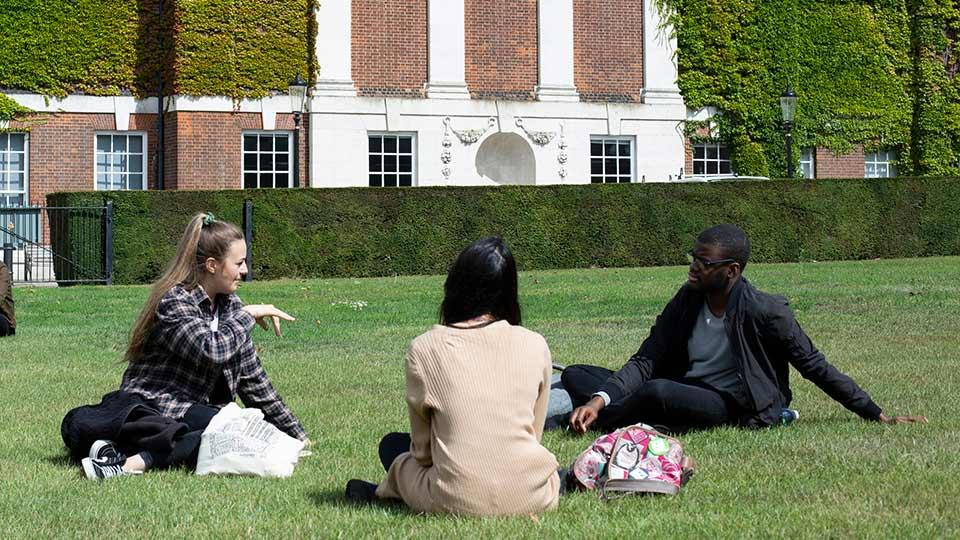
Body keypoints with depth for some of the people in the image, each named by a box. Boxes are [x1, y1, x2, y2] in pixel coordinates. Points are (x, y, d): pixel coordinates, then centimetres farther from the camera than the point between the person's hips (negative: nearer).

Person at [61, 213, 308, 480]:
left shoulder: (230, 307, 13)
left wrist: (296, 435, 20)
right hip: (150, 408, -8)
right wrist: (248, 315, -12)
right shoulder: (174, 302, -8)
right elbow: (211, 351, -26)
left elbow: (254, 381, 19)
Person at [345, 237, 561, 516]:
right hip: (532, 499, 2)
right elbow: (534, 432, 11)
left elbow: (422, 448, 5)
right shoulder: (535, 346, 0)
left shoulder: (424, 349, -3)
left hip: (459, 501, -2)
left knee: (392, 445, 26)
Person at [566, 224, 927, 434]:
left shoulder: (765, 312, -15)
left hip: (728, 406, -6)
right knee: (575, 376, -5)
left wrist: (879, 417, -4)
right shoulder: (687, 301, 1)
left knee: (658, 391, -37)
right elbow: (645, 361, -2)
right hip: (683, 391, 6)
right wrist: (599, 400, -20)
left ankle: (596, 422, -12)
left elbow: (815, 367, -6)